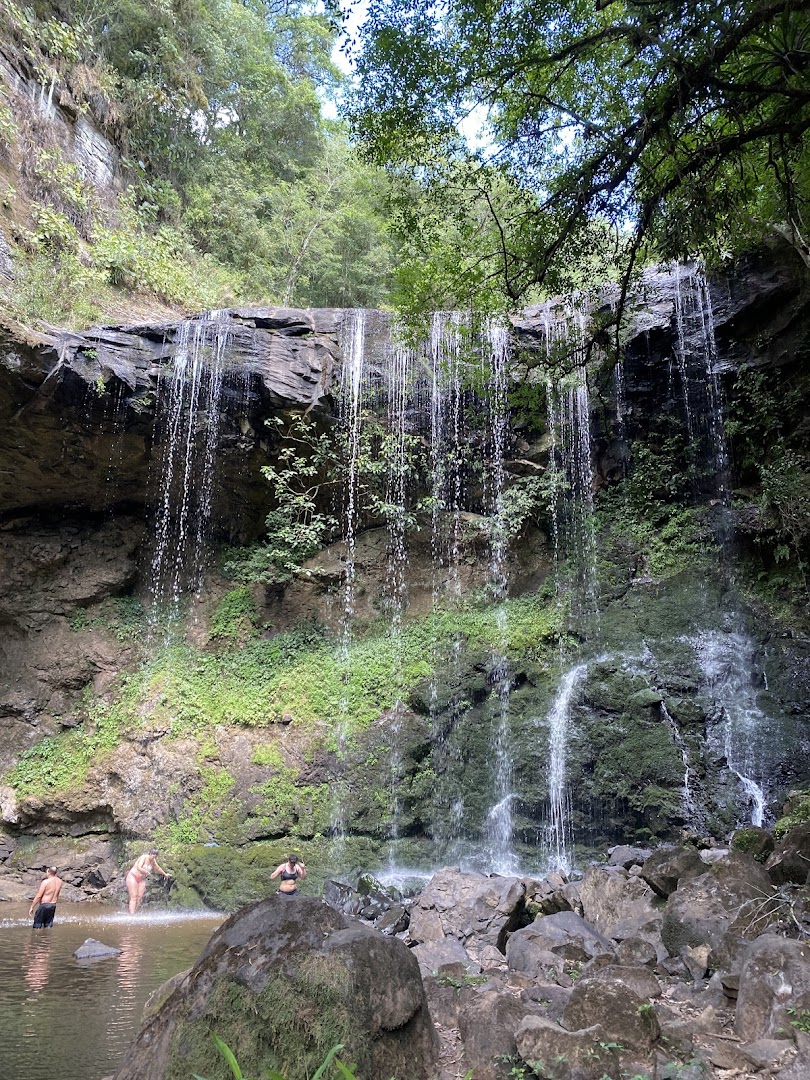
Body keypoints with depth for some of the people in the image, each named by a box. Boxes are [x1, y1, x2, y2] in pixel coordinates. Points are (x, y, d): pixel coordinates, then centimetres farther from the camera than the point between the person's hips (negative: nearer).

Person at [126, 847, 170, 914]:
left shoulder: (153, 861, 2)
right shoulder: (144, 857, -19)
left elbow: (158, 868, 20)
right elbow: (139, 867, -32)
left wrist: (165, 874, 29)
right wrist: (146, 872, -28)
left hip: (141, 879, 7)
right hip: (133, 877, -7)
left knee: (140, 897, -5)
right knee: (133, 897, -14)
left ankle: (134, 913, 1)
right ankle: (131, 915, -18)